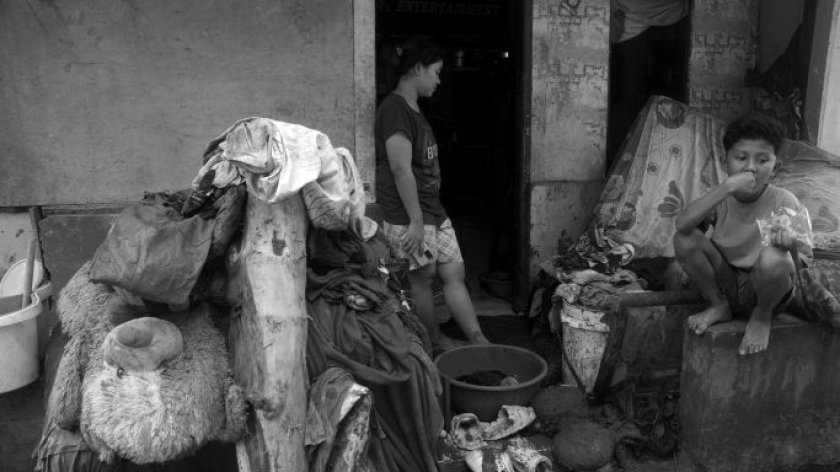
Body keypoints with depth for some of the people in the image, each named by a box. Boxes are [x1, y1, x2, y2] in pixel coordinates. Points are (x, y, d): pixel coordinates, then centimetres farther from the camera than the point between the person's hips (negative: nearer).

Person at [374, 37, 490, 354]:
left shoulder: (412, 108, 15)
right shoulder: (394, 109, -16)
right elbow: (400, 169, -22)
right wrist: (416, 220, -21)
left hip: (433, 210, 10)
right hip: (409, 217, -9)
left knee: (454, 273, 9)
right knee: (423, 279, 6)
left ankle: (479, 342, 16)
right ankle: (436, 344, 23)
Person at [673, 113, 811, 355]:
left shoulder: (783, 201, -11)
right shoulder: (722, 199, -7)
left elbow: (804, 258, -13)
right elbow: (682, 223, -28)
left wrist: (791, 240, -38)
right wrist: (727, 187, -33)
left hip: (767, 288, -2)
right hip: (726, 283, 2)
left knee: (773, 257, -37)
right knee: (684, 239, -20)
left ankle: (762, 315, -2)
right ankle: (719, 306, 3)